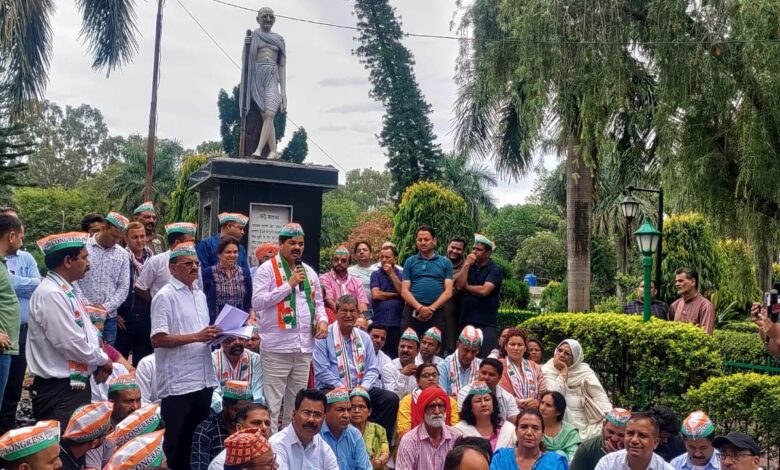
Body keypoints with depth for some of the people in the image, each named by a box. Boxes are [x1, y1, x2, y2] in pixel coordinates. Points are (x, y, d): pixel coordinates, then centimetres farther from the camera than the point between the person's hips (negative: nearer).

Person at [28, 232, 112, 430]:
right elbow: (71, 343, -24)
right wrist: (102, 359, -9)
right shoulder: (51, 295, -21)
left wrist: (99, 360, 4)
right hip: (58, 390, -10)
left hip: (76, 382, 10)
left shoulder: (67, 290, 10)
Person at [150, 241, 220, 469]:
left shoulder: (200, 295, 15)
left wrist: (213, 336, 2)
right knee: (177, 442, 3)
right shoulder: (165, 296, -8)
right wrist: (196, 336, -21)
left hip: (204, 379, 7)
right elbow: (158, 339, -16)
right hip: (178, 383, -7)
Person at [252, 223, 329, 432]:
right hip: (277, 346, -6)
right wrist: (289, 285, -14)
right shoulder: (267, 269, -3)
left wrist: (322, 319, 3)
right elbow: (257, 301, -14)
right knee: (272, 404, -5)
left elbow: (318, 301, 24)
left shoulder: (309, 272, 16)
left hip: (305, 346, 6)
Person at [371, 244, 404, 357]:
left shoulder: (401, 274, 11)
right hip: (379, 322, -1)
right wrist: (396, 295, 0)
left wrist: (391, 274, -4)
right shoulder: (375, 274, 8)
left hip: (397, 322, 1)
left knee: (396, 355, 1)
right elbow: (376, 295, -5)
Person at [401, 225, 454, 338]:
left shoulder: (445, 262, 9)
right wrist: (419, 307, -13)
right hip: (412, 311, 0)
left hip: (436, 313, 0)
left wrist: (431, 308, -11)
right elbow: (404, 291, 3)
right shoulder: (410, 262, 10)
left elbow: (448, 291, 2)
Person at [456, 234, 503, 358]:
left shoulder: (495, 269, -2)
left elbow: (484, 290, -15)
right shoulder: (469, 267, 15)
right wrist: (467, 265, -5)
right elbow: (458, 285, -1)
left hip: (487, 323, -5)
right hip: (466, 321, 5)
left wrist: (466, 286, 0)